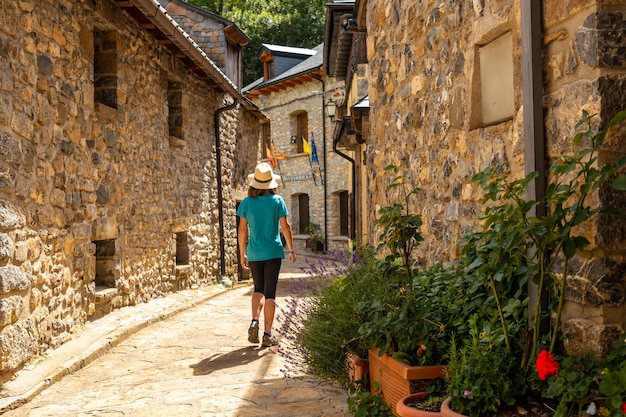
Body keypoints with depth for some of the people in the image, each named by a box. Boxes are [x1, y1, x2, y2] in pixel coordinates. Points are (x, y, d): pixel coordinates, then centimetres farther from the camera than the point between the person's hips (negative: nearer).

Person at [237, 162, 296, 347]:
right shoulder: (277, 200, -4)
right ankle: (267, 335, 5)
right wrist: (291, 250, 9)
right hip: (273, 252, -2)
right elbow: (285, 227, -2)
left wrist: (242, 254, 10)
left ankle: (254, 322, -1)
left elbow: (242, 229, 1)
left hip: (254, 253, 2)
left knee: (258, 289, 19)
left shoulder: (246, 202, 0)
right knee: (270, 293, 4)